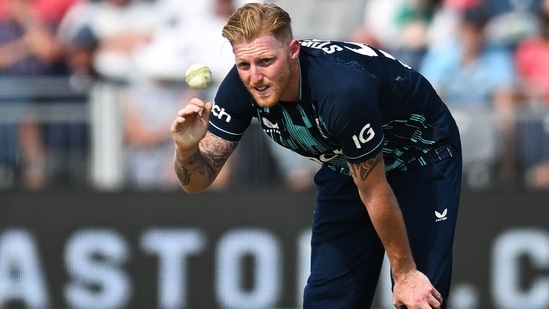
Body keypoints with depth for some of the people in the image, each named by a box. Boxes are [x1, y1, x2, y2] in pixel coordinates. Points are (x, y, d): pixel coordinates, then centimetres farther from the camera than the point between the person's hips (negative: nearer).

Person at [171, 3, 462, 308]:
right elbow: (198, 180, -16)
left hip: (422, 157, -6)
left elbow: (374, 192, -28)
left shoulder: (344, 90, -40)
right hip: (346, 166, 6)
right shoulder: (242, 86, -22)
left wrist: (405, 273, -18)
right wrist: (186, 148, -39)